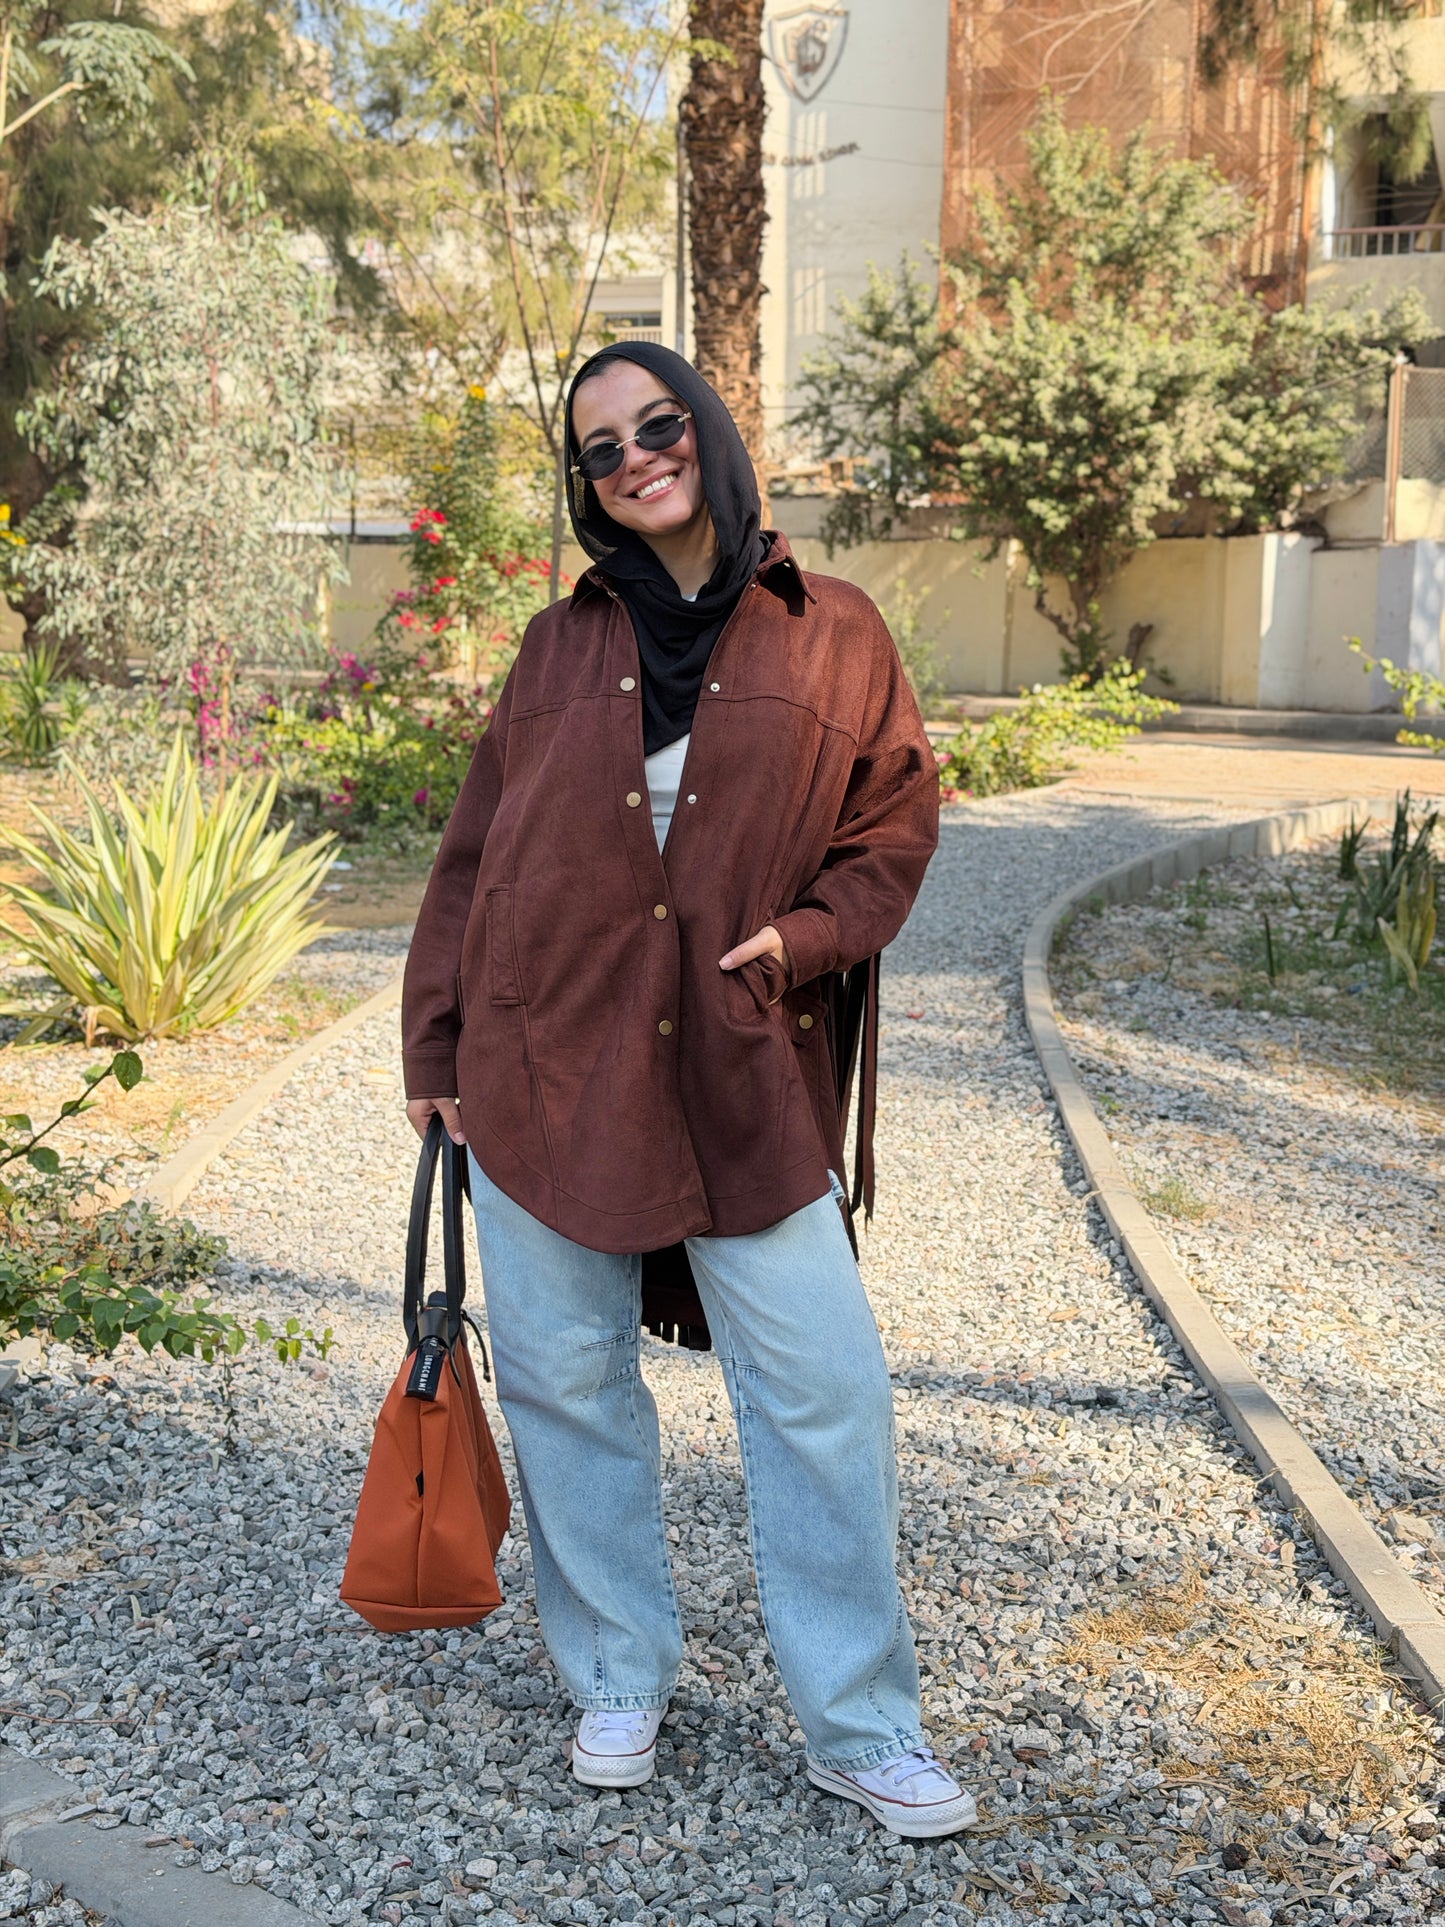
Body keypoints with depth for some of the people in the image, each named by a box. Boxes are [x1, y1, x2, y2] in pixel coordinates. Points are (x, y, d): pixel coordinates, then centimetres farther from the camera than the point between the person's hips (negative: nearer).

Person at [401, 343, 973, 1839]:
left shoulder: (832, 635, 5)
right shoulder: (559, 646, 9)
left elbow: (897, 824, 9)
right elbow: (474, 854, 11)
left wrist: (807, 933, -9)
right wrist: (435, 1044, 9)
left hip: (746, 1073, -1)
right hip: (545, 1068, 2)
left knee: (824, 1390, -2)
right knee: (567, 1381, 8)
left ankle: (860, 1728, 15)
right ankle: (618, 1684, 28)